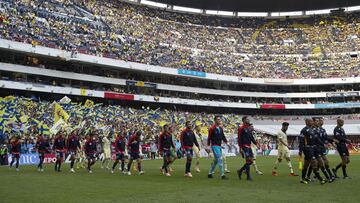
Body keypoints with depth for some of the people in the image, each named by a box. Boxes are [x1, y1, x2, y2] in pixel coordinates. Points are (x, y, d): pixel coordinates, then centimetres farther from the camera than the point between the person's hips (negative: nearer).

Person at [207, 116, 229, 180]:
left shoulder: (221, 128, 11)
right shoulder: (212, 128, -11)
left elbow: (223, 136, 15)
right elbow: (209, 138, -10)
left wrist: (226, 142, 2)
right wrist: (208, 146, -11)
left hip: (219, 146, 8)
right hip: (214, 146, -8)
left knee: (216, 160, 13)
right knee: (220, 159, -12)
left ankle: (210, 173, 25)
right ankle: (222, 175, -9)